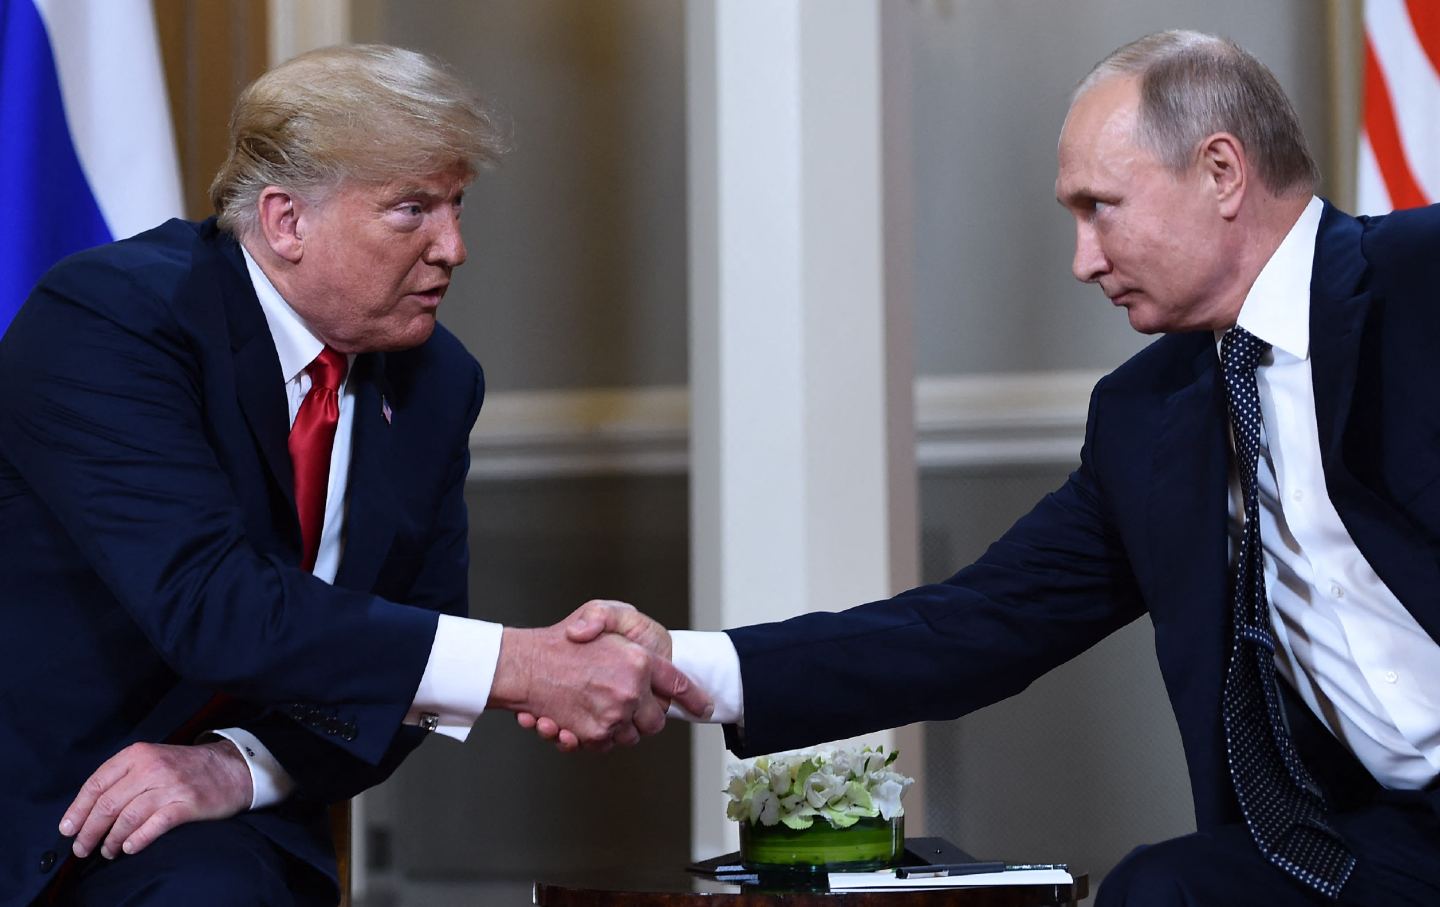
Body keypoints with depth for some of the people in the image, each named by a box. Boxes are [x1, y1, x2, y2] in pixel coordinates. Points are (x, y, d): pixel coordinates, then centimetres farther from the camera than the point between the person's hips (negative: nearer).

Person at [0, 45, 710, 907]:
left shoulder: (437, 382, 2)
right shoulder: (108, 314, -17)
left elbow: (403, 673, 5)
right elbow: (207, 602, -28)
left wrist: (245, 764, -15)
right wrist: (525, 665, -32)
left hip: (230, 833, 5)